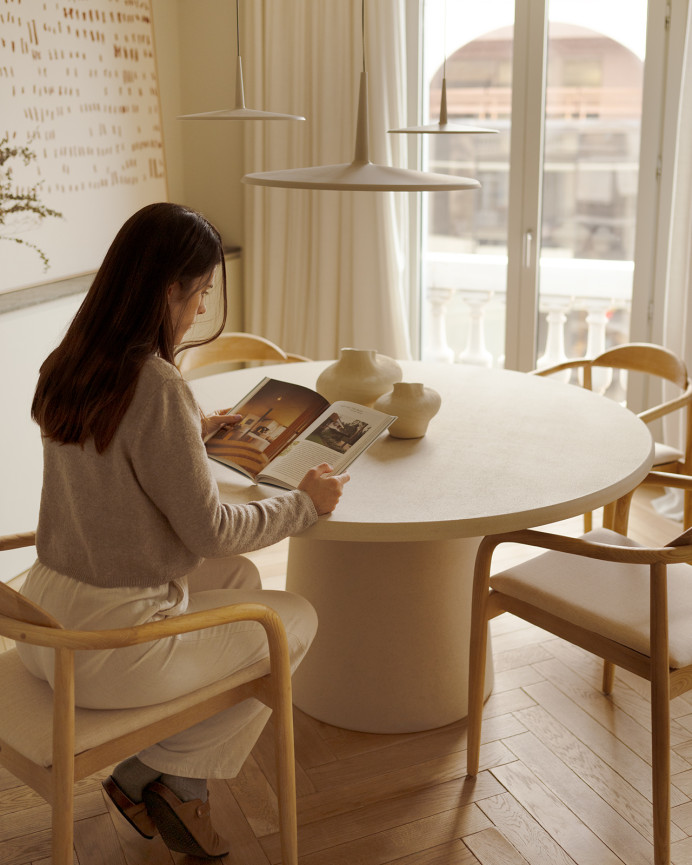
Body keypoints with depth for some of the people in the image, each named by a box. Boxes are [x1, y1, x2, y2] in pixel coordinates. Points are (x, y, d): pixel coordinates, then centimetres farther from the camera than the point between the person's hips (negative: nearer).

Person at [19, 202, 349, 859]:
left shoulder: (66, 367, 1)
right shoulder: (156, 386, -24)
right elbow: (210, 531, -18)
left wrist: (194, 432, 27)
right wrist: (305, 503, -3)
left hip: (44, 618, 8)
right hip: (108, 643, -8)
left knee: (237, 576, 26)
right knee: (296, 619, 11)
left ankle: (146, 775, 25)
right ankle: (173, 777, 18)